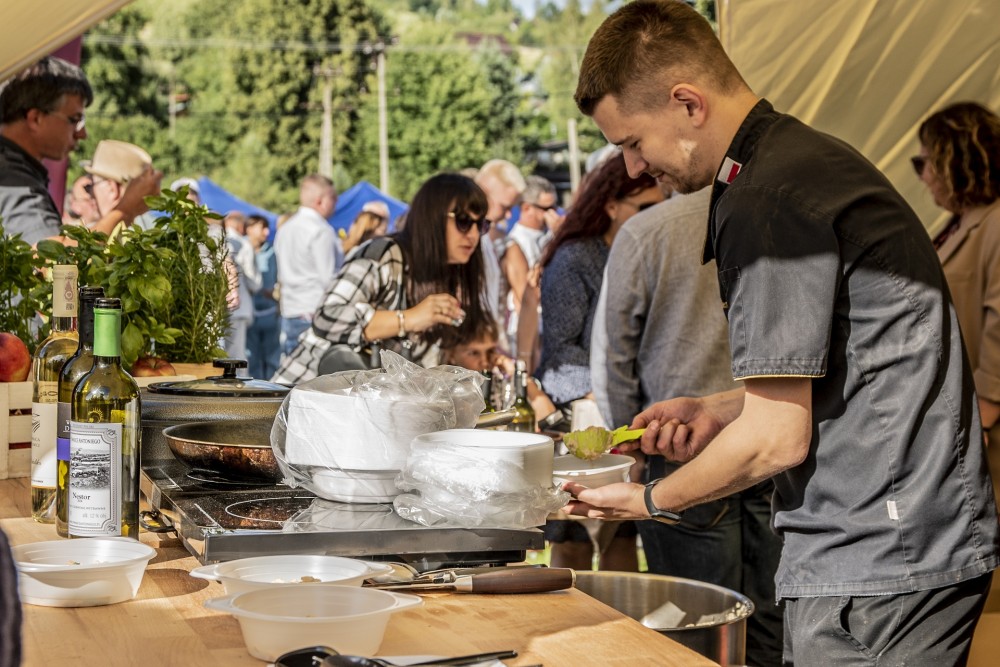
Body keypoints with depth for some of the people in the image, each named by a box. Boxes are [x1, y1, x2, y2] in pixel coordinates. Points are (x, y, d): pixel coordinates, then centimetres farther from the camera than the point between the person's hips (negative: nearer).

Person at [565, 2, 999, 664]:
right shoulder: (810, 157, 14)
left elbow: (778, 440, -17)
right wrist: (718, 410, 15)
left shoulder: (766, 203, -18)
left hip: (875, 567, -10)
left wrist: (649, 502, -2)